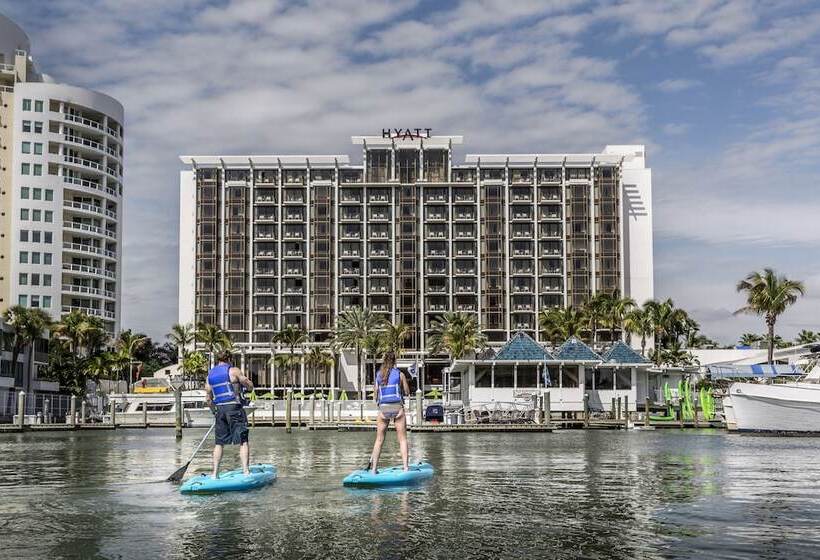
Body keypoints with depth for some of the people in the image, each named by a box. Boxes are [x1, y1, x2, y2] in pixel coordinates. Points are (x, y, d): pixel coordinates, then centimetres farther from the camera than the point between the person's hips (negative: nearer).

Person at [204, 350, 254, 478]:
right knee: (243, 441, -3)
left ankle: (215, 473, 12)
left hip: (220, 409, 5)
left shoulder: (210, 375, 11)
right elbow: (250, 386, 0)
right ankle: (246, 471, -9)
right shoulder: (233, 371, -5)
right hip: (234, 407, -5)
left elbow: (208, 398, 14)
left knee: (218, 443, 12)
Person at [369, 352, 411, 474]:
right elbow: (407, 392, 5)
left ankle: (373, 468, 7)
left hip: (383, 409, 2)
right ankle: (405, 467, -2)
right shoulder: (400, 374, -1)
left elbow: (375, 396, 8)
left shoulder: (378, 375, 6)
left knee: (379, 440, 9)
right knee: (402, 439, 3)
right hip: (397, 407, -2)